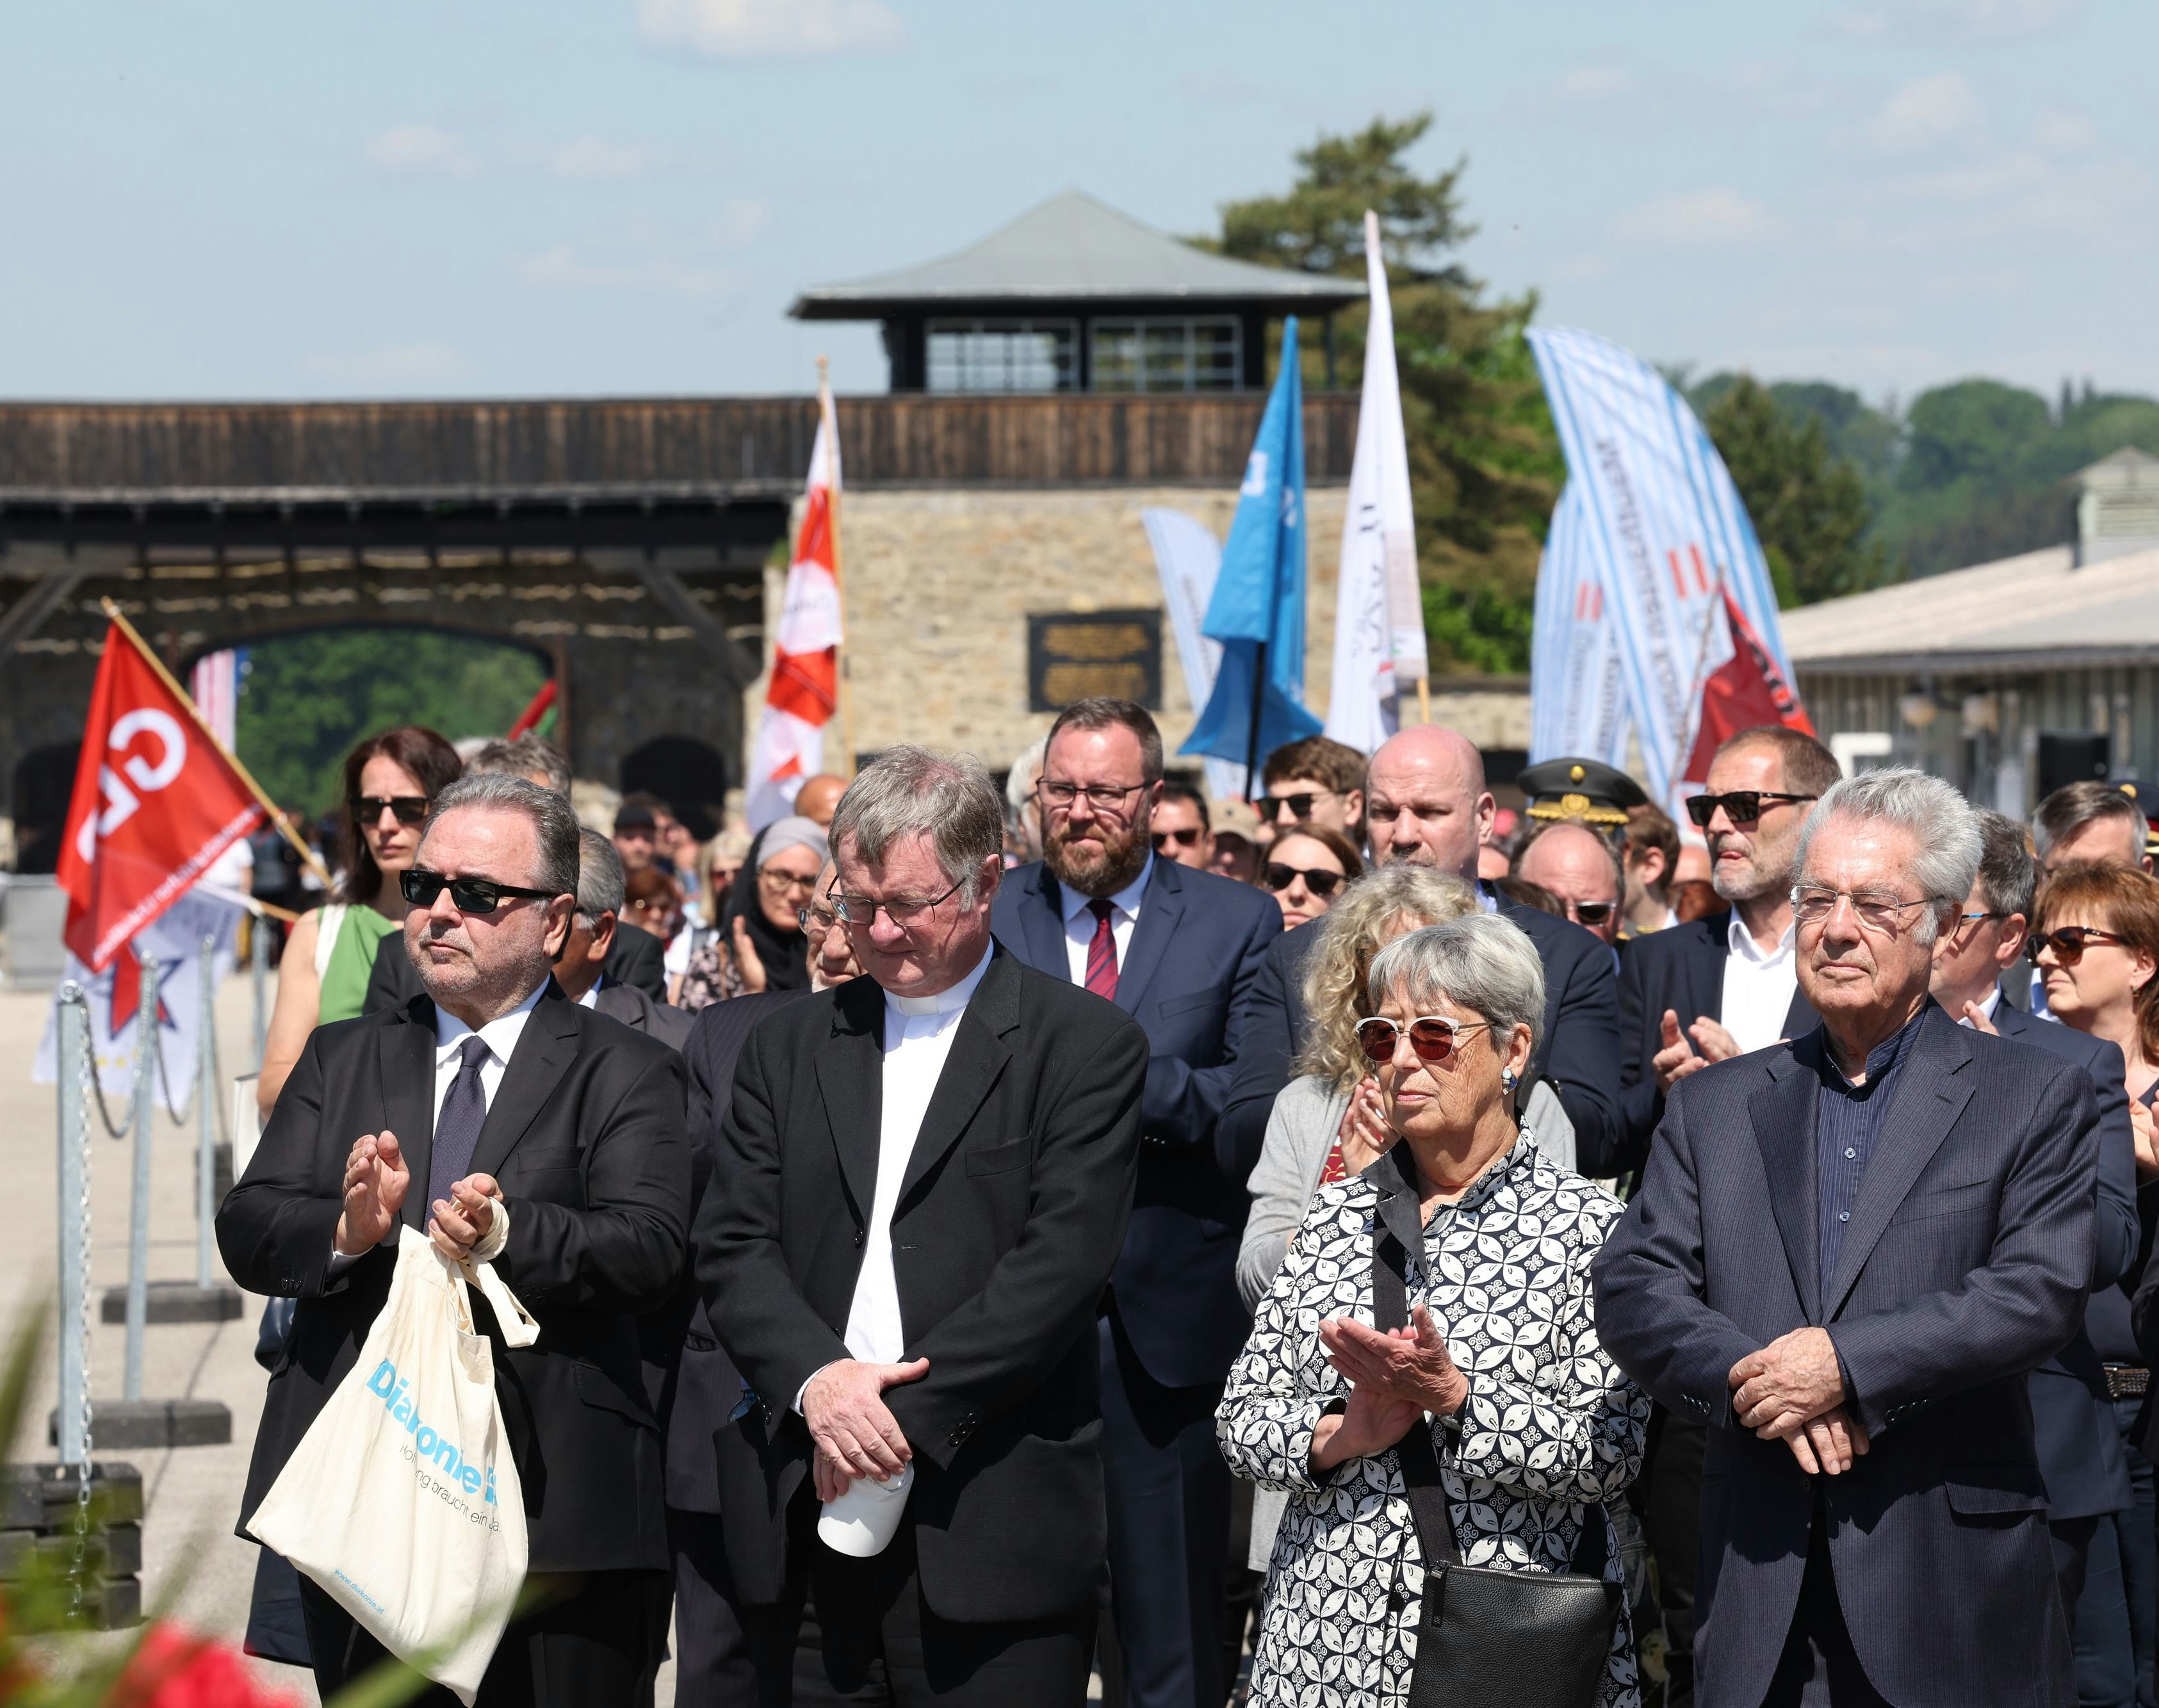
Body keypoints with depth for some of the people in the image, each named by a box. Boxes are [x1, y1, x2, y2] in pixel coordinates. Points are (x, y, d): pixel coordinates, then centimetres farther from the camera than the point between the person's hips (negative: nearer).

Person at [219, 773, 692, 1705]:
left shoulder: (625, 1074, 3)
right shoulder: (343, 1060, 15)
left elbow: (649, 1245, -12)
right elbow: (247, 1229, 5)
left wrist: (509, 1234, -30)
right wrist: (348, 1232, -17)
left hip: (557, 1512, -3)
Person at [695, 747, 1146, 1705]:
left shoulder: (1086, 1046, 1)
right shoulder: (790, 1045, 15)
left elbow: (1061, 1265, -9)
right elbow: (734, 1244, 8)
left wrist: (906, 1414, -14)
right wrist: (816, 1377, -11)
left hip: (993, 1536, -4)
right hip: (808, 1530, 4)